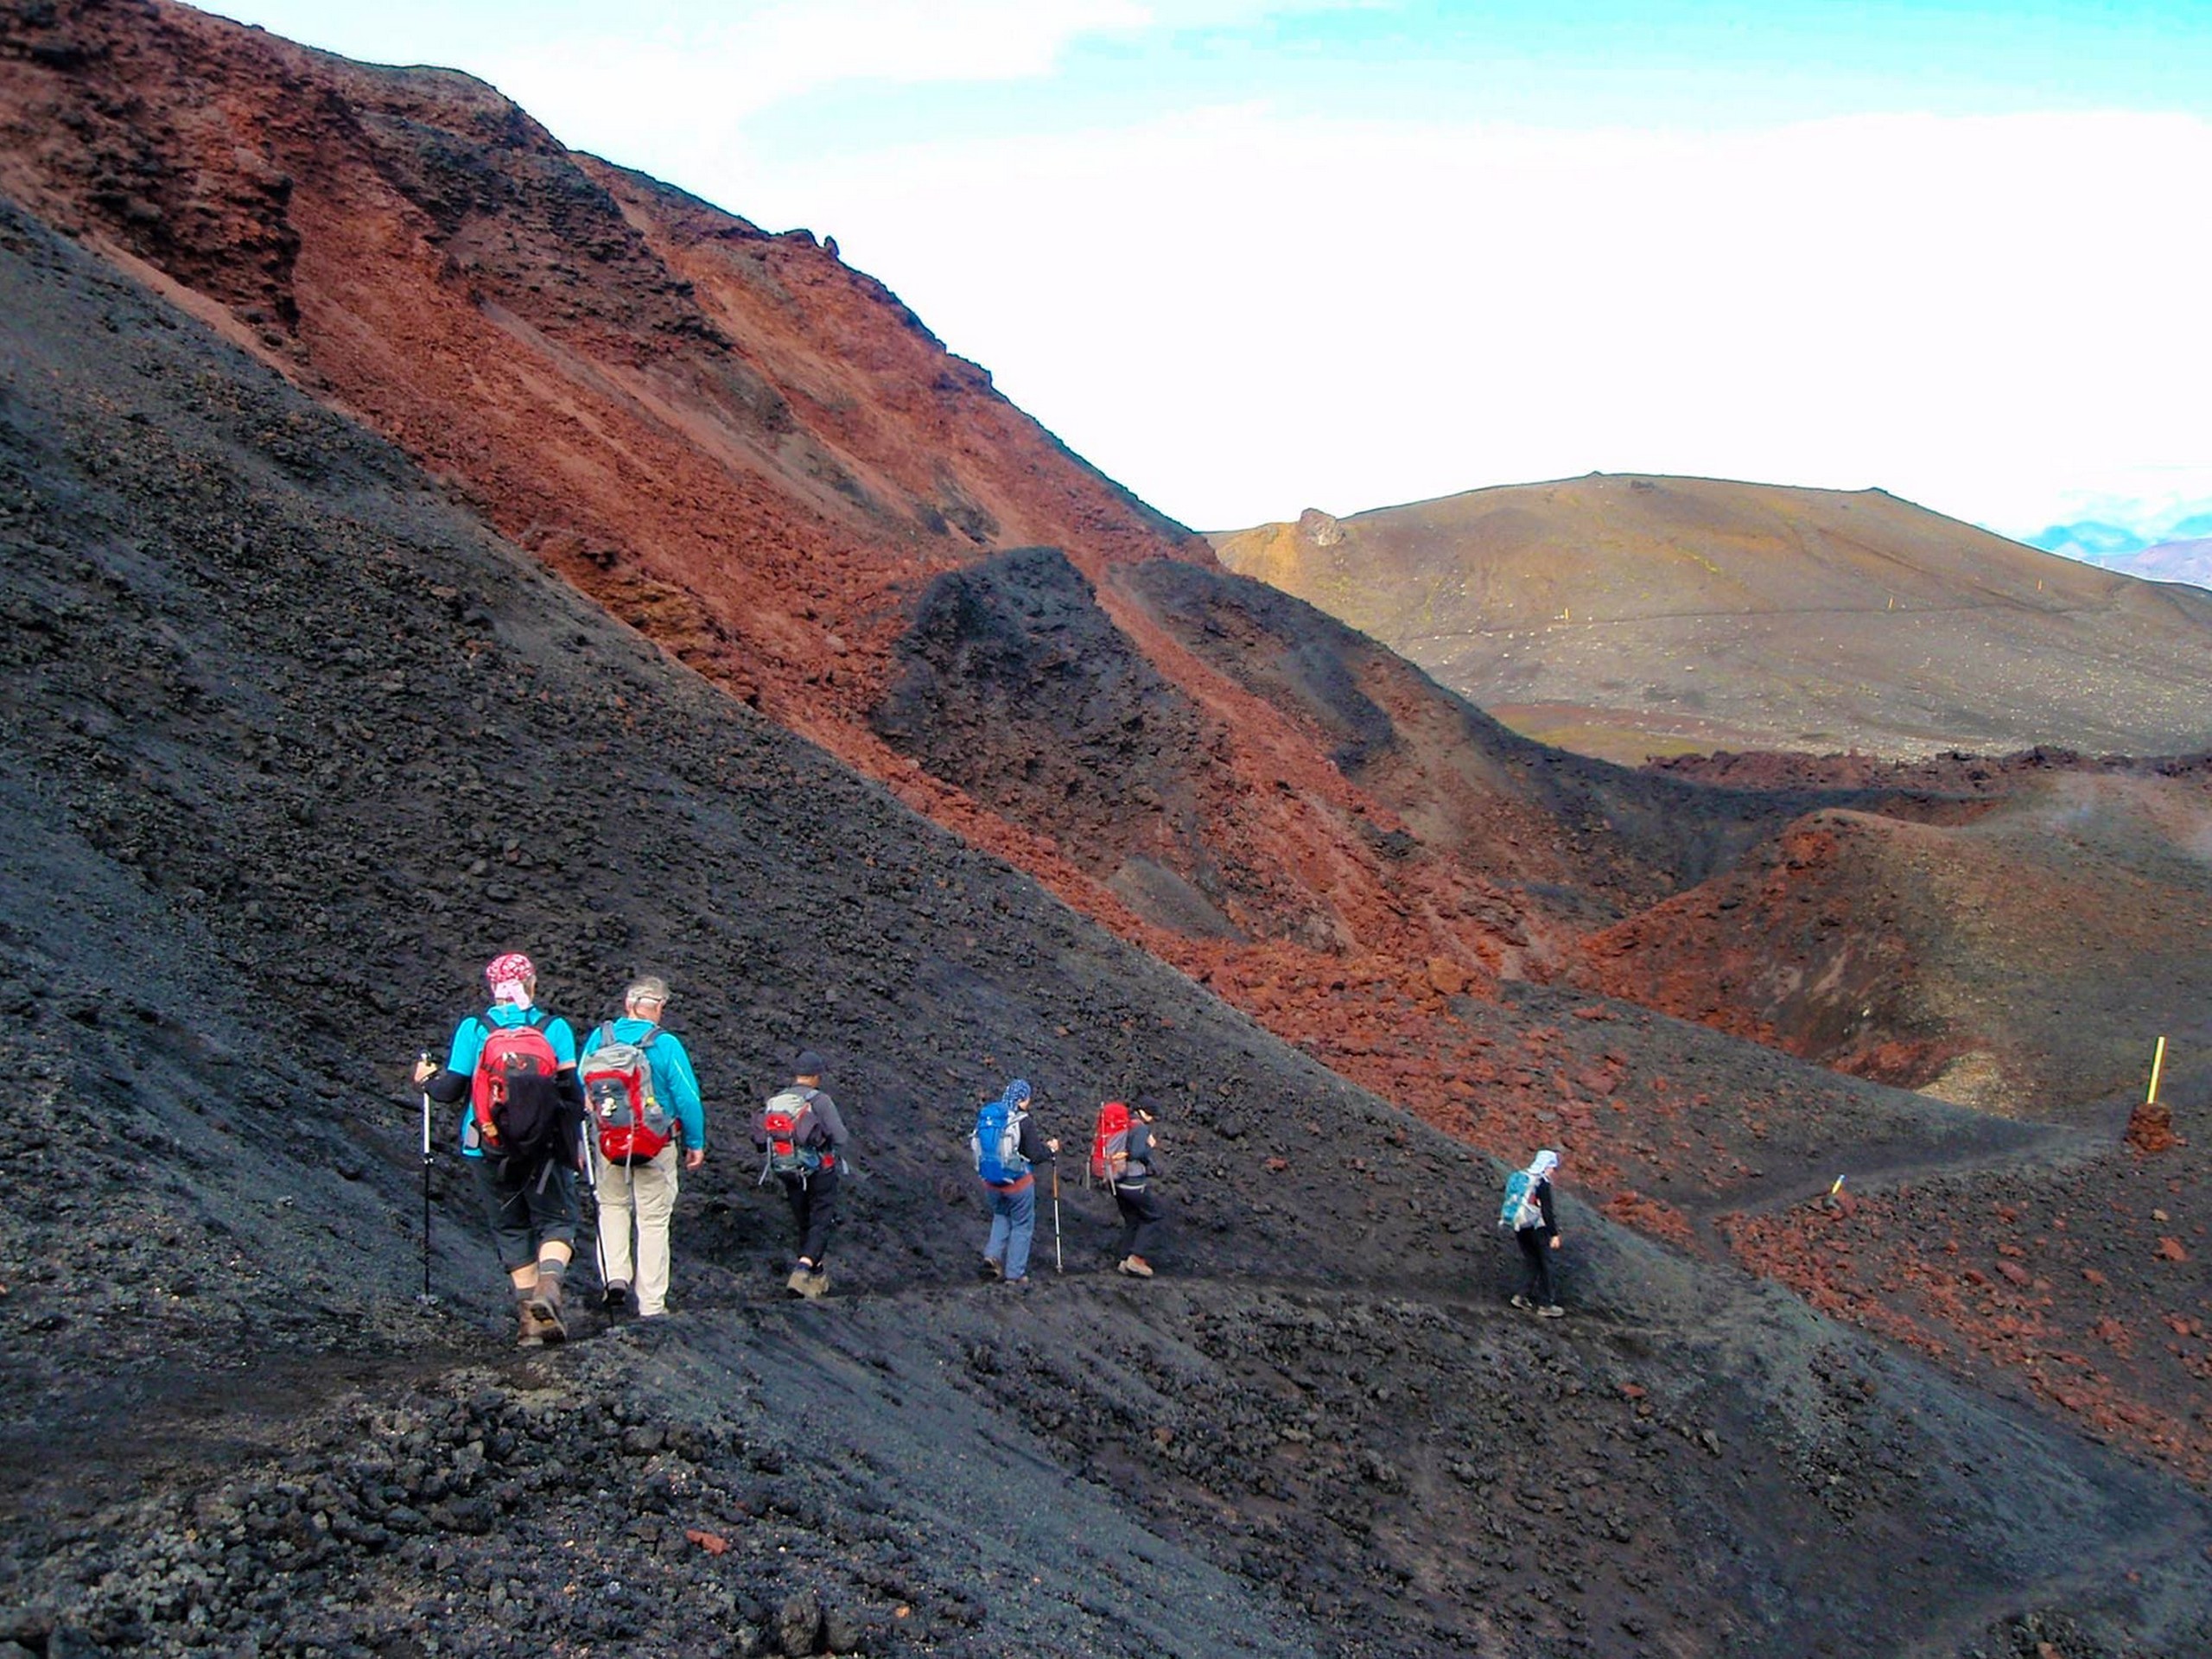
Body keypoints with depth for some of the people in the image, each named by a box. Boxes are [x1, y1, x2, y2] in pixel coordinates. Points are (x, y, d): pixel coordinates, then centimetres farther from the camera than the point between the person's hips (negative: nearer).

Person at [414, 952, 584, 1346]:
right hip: (544, 1147, -1)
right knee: (556, 1221, 8)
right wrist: (572, 1139, 15)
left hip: (488, 1150, 2)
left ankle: (529, 1315, 12)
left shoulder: (472, 1029, -2)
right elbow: (572, 1092, -3)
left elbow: (450, 1091, -1)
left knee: (511, 1229, 13)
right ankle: (549, 1282, -20)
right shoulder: (555, 1029, -3)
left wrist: (426, 1080, 21)